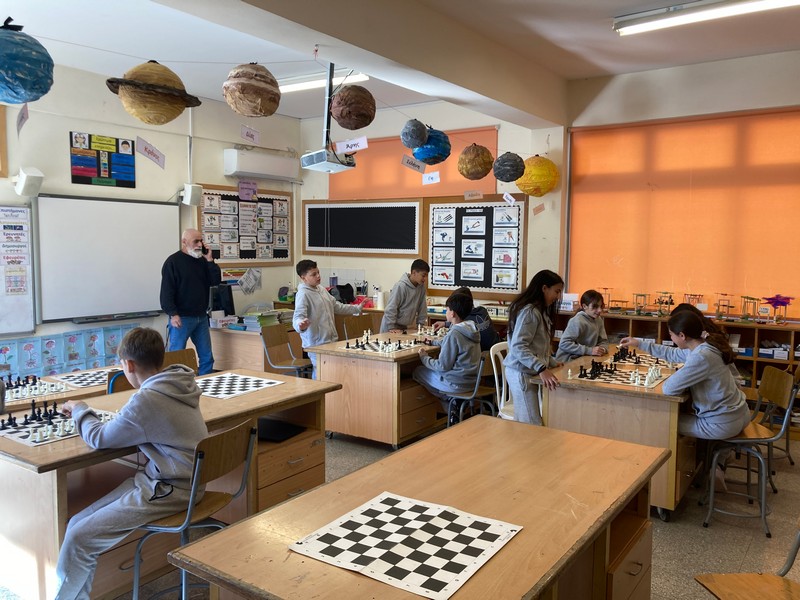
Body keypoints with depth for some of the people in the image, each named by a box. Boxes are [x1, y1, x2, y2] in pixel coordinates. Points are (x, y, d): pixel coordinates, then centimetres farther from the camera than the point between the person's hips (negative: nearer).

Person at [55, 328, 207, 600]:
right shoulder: (177, 382, 2)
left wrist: (79, 410, 10)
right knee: (78, 523, 7)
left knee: (78, 538, -9)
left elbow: (99, 438, -7)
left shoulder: (147, 398, -23)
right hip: (161, 478, 9)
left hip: (168, 491, -9)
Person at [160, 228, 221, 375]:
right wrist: (173, 314, -19)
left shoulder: (202, 261, 12)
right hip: (181, 318, -6)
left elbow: (216, 281, 5)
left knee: (207, 357, 9)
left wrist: (210, 260, -2)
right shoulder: (173, 262, -7)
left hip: (201, 317, 6)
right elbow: (167, 291, -12)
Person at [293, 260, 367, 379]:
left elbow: (337, 306, 25)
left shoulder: (322, 289, 13)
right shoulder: (303, 294, -12)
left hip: (331, 340, 8)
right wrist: (301, 325, -45)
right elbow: (298, 317, -22)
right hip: (316, 343, -8)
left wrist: (357, 308, 29)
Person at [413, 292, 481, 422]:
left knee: (418, 371, 8)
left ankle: (450, 406, 14)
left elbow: (443, 366, -18)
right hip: (472, 380, 9)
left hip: (458, 384, -9)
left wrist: (424, 358, -4)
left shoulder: (454, 334, -23)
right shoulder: (471, 329, 3)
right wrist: (433, 341, 33)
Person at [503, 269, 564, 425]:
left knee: (525, 423, 9)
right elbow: (518, 347, -23)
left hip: (528, 372, 9)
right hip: (521, 373, -9)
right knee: (532, 426, -8)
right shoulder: (529, 312, -15)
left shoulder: (540, 311, 16)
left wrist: (551, 362, 13)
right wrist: (541, 369, -30)